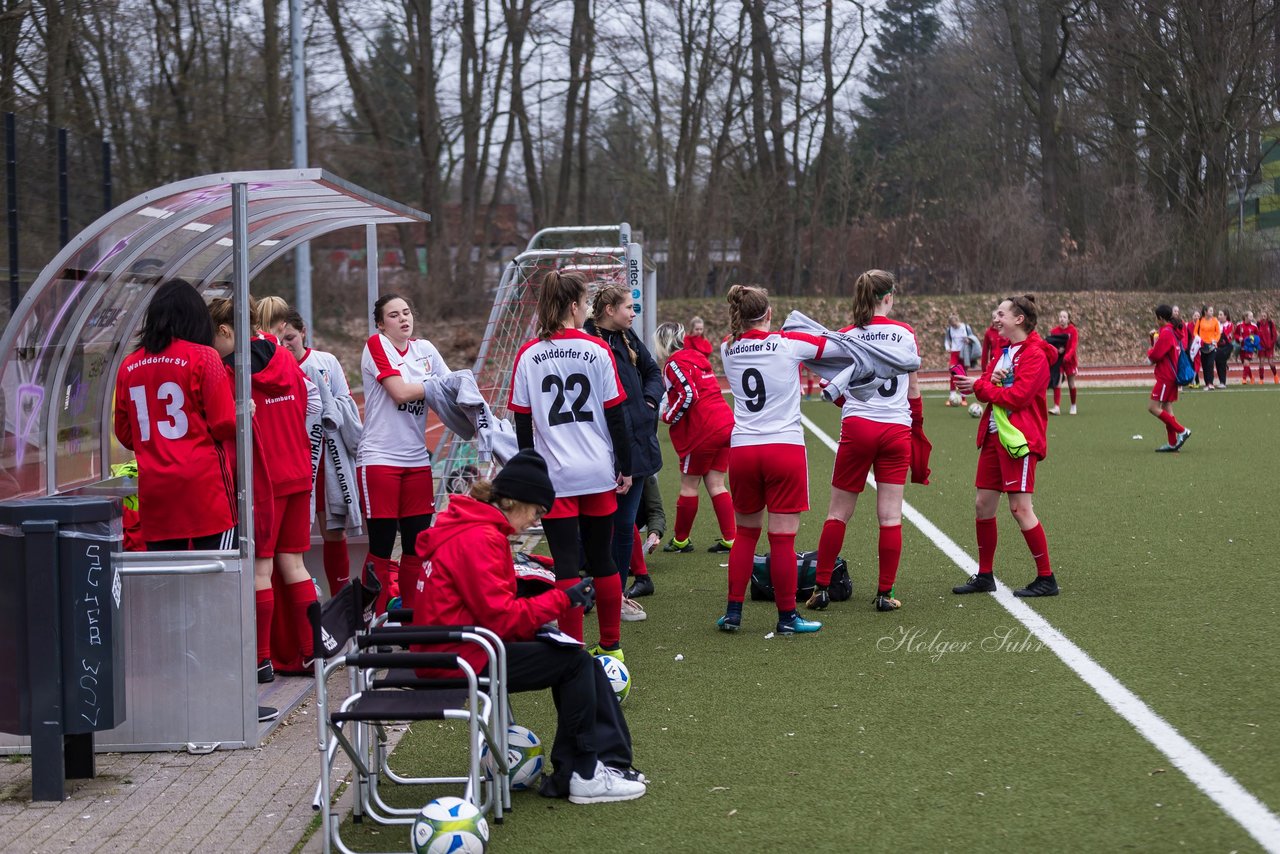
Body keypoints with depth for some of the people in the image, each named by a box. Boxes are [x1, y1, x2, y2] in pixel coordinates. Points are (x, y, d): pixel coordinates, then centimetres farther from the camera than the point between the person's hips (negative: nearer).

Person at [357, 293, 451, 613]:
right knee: (381, 545, -3)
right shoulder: (376, 345, -4)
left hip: (417, 459, 5)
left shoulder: (425, 349, 11)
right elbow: (400, 392, -15)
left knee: (417, 544, 6)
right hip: (379, 458, -5)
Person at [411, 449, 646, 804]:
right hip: (462, 658, -10)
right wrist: (562, 599, -15)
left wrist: (537, 625, 2)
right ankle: (580, 775, 0)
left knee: (576, 655, 7)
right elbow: (501, 616, -23)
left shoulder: (471, 528, 14)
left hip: (464, 645, 10)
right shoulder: (479, 539, -20)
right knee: (574, 662, -9)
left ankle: (608, 762, 8)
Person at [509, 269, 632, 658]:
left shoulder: (528, 356, -2)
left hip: (554, 476, -1)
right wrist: (625, 467, 6)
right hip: (599, 473, 1)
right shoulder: (597, 350, -4)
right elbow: (616, 415, -2)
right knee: (602, 560, 13)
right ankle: (611, 645, 22)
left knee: (567, 565, -1)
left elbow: (522, 424, 2)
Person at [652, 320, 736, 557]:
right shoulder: (696, 356, 20)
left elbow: (688, 395, -18)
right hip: (726, 424, 8)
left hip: (703, 430, -8)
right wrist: (670, 410, 19)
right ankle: (730, 539, 6)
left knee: (689, 484, 5)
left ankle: (680, 540, 15)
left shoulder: (675, 362, -7)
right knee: (715, 484, 11)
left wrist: (668, 417, -5)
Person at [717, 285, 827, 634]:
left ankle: (733, 612, 15)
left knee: (745, 533, 16)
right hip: (785, 448, -4)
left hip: (741, 450, 4)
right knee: (783, 537, 0)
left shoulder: (728, 349, 4)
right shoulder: (789, 344, -7)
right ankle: (787, 616, 7)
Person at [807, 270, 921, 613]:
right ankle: (885, 594, 5)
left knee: (838, 513, 8)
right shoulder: (905, 333, 1)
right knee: (890, 515, 3)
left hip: (857, 427, 0)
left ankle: (821, 588, 9)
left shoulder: (846, 336, -2)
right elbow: (913, 389, 8)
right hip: (897, 429, 0)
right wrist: (917, 420, 22)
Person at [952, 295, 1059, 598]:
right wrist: (990, 380, -11)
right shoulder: (1004, 352, 17)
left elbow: (1018, 396, -20)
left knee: (1020, 508, -9)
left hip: (1018, 439, -9)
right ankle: (985, 576, 19)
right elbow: (985, 384, 12)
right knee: (983, 505, 9)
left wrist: (981, 387, -11)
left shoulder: (1034, 355, -11)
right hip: (994, 436, 9)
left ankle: (1046, 579, 0)